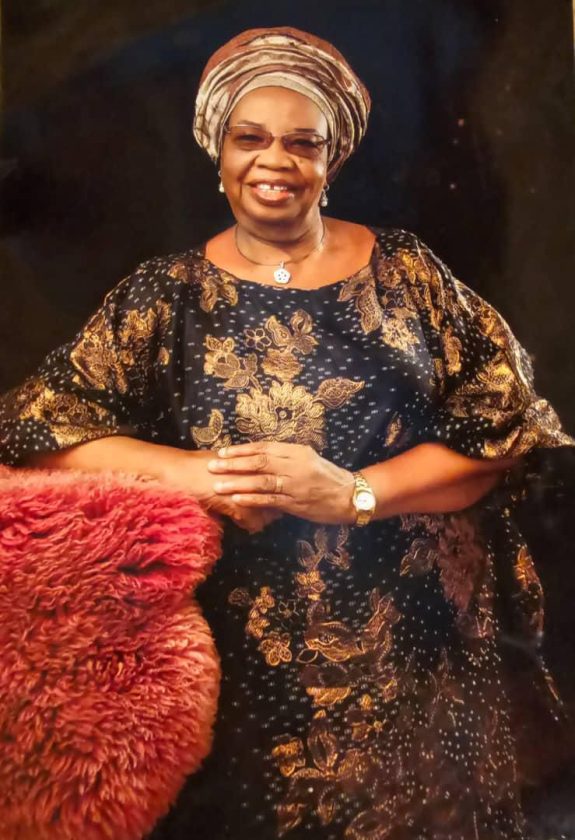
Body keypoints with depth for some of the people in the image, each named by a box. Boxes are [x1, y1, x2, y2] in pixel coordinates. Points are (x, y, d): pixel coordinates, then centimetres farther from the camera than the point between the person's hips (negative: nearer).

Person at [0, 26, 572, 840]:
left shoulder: (404, 269, -1)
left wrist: (354, 493, -20)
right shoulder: (166, 295, -1)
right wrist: (198, 474, -20)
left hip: (411, 652, 1)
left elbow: (505, 424, -6)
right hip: (240, 661, 0)